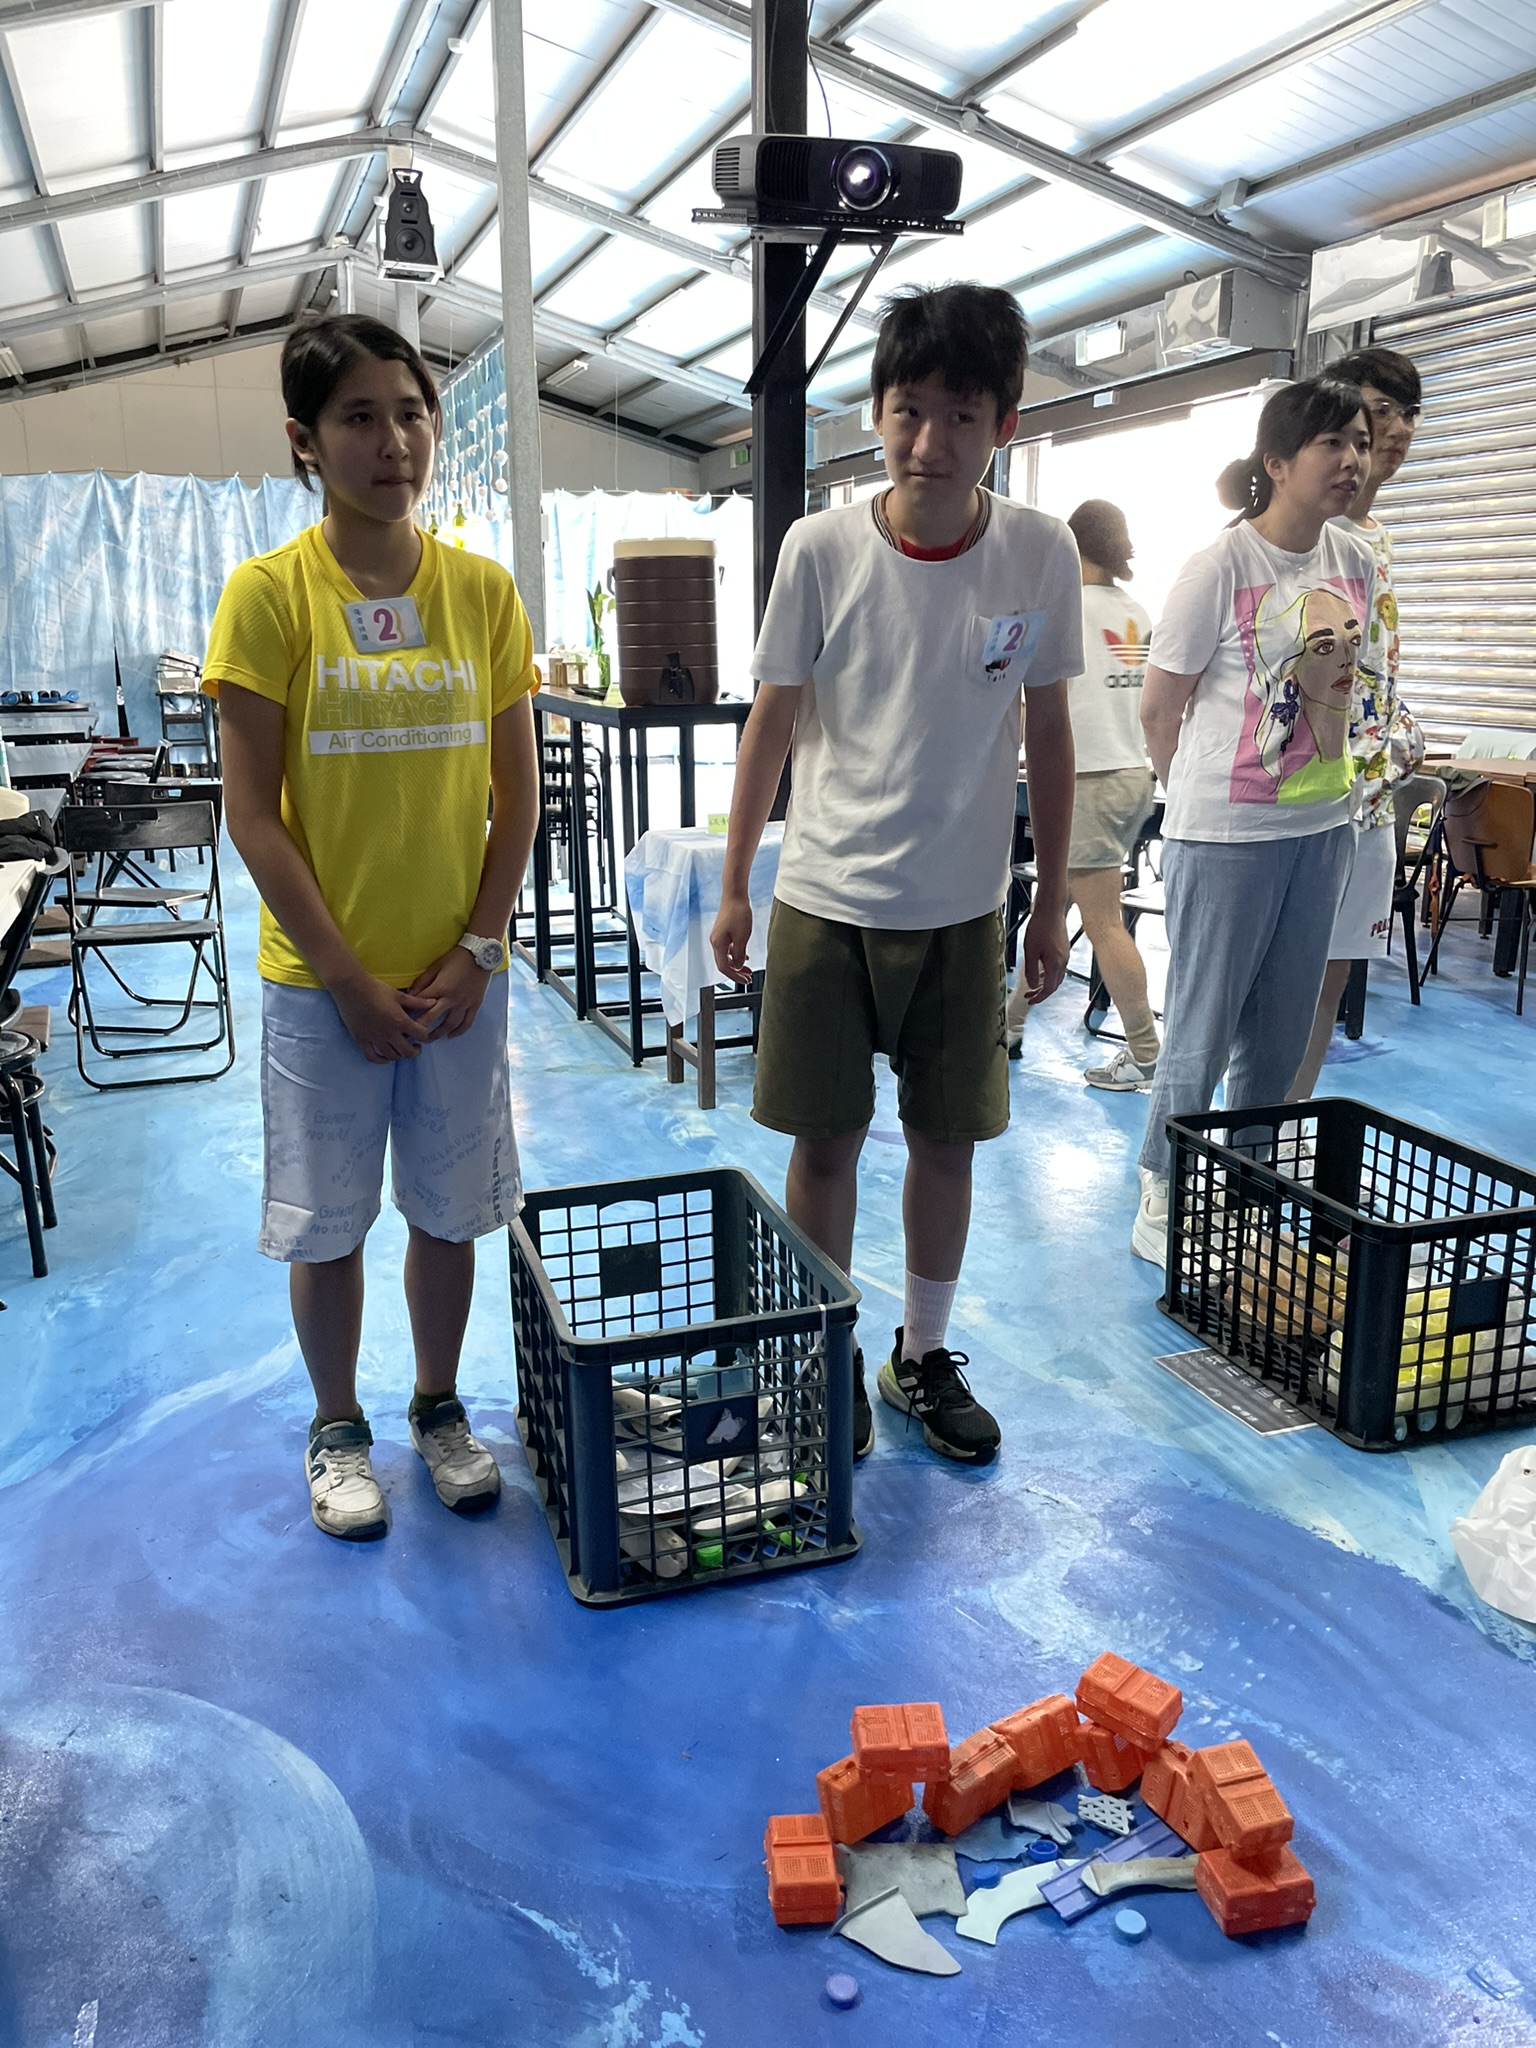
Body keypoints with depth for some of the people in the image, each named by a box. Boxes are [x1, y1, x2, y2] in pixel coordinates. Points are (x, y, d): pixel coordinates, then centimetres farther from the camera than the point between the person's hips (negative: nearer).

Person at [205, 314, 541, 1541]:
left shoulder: (483, 590, 0)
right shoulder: (270, 591, -8)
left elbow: (518, 795, 3)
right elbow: (253, 813, -9)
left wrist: (474, 952, -6)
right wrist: (351, 979, -12)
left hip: (460, 975, 2)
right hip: (322, 980, -2)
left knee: (450, 1206, 13)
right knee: (327, 1219, 11)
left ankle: (439, 1407, 36)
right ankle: (337, 1428, 33)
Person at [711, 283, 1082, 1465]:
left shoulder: (1041, 554, -6)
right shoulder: (822, 547, -10)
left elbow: (1048, 731, 3)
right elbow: (774, 720, -1)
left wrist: (1053, 902, 5)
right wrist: (733, 888, 1)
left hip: (963, 908, 2)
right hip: (826, 902, -1)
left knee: (948, 1139, 11)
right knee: (826, 1142, 7)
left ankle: (924, 1357, 31)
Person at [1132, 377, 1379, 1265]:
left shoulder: (1357, 562, 6)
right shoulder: (1221, 568, -13)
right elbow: (1160, 708, -6)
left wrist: (1332, 774, 14)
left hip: (1323, 826, 6)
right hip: (1225, 833, -6)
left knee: (1283, 1034, 13)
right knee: (1203, 1032, 1)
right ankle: (1161, 1206, 16)